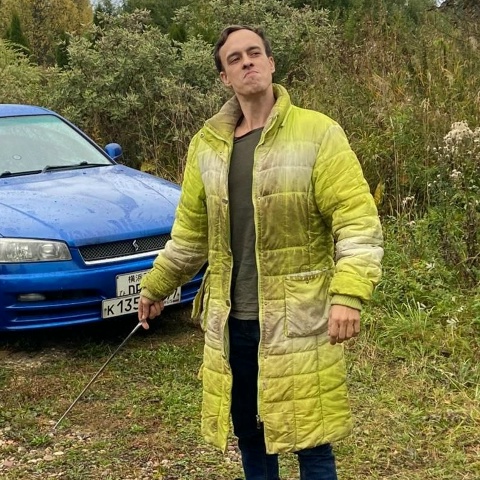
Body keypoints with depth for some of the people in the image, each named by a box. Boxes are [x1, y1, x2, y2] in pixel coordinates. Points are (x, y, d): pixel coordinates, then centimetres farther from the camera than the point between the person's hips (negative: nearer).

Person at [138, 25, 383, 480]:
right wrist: (155, 286, 22)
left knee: (309, 440, 3)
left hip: (298, 320, -5)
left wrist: (348, 294, -24)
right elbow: (190, 230, 18)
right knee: (247, 431, 17)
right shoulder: (207, 144, 7)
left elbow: (357, 222, -13)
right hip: (230, 320, 5)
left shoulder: (317, 134, -8)